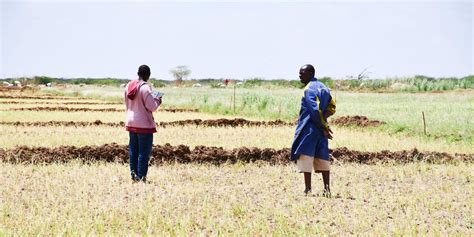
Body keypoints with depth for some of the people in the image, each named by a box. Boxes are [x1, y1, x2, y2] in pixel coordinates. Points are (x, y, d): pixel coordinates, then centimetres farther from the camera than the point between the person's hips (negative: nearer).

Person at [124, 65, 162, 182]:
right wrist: (157, 101, 2)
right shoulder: (145, 87, -17)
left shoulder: (129, 86, 5)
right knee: (144, 151, 0)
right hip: (144, 124, -7)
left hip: (130, 122, 7)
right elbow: (151, 107, -17)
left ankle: (133, 174, 19)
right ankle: (141, 176, 0)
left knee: (133, 150, 14)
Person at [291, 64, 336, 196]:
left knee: (305, 156, -4)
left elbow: (315, 111, -20)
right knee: (322, 157, 10)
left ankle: (308, 189, -5)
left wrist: (324, 127, -12)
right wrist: (324, 122, -2)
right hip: (320, 130, 8)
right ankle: (327, 189, 9)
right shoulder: (322, 87, 13)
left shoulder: (309, 89, -13)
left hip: (309, 128, -8)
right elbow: (332, 107, 11)